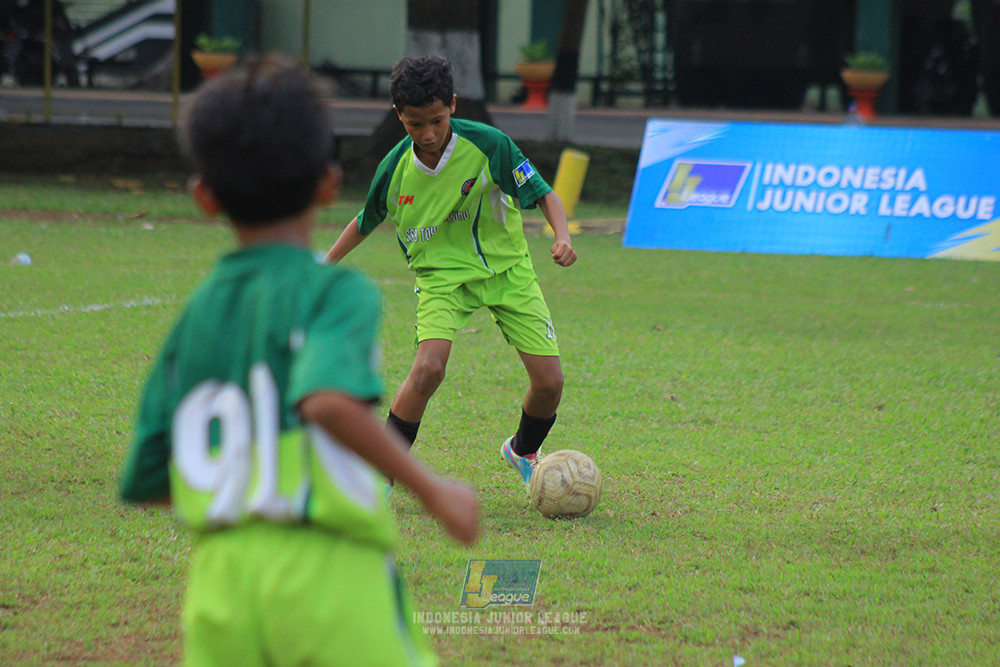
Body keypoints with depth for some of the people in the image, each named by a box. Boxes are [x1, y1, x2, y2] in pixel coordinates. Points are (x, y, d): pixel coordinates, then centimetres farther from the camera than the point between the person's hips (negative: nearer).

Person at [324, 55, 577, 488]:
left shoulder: (488, 145, -18)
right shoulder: (395, 170, -11)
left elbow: (542, 193, -9)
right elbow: (365, 223, 9)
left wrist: (562, 237, -27)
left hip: (506, 268, 1)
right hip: (442, 274, -1)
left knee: (549, 380, -7)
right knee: (429, 368, -27)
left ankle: (523, 452, 27)